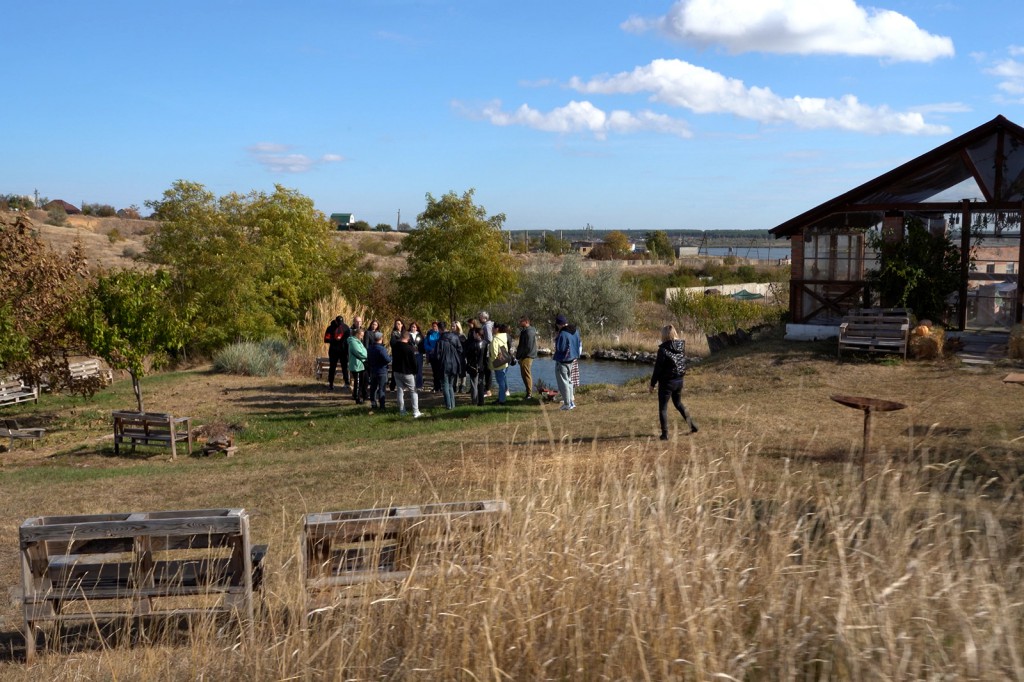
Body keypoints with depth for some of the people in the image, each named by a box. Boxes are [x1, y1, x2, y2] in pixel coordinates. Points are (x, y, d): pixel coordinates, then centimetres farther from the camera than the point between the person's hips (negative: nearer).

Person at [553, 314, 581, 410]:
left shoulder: (562, 334, -25)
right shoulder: (575, 331, 3)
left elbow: (560, 349, -23)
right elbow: (579, 344, 11)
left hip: (562, 361, -9)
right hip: (572, 359, 9)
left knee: (563, 382, 0)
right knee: (569, 381, 20)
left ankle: (567, 404, 3)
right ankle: (571, 401, 25)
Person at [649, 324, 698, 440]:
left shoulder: (663, 349, -19)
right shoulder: (682, 347, 0)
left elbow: (658, 368, -16)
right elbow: (684, 364, 10)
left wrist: (652, 384, -8)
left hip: (666, 382, -6)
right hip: (679, 381, 7)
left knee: (663, 407, 5)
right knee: (678, 403, 27)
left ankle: (665, 434, 5)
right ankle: (692, 425, 25)